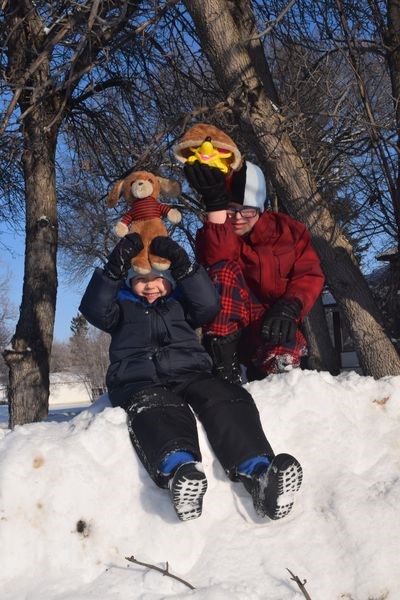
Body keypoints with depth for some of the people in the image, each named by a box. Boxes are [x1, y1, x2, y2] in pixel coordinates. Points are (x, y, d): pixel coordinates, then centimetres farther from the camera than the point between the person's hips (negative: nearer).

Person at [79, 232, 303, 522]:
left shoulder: (180, 302, 27)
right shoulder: (122, 305, 22)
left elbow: (208, 305, 5)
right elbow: (96, 310, 0)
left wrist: (184, 267, -4)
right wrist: (114, 269, -12)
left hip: (191, 375, 2)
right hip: (139, 382, -2)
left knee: (227, 399, -30)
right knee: (155, 410, -39)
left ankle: (259, 474, -52)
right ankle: (181, 470, -70)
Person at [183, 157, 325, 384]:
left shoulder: (287, 229, 9)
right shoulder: (216, 235, 3)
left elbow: (310, 275, -1)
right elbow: (217, 257, -22)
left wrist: (289, 307, -20)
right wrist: (215, 203, -33)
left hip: (275, 326, 0)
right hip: (231, 330, 1)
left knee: (279, 360, -37)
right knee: (225, 270, -27)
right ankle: (225, 365, -30)